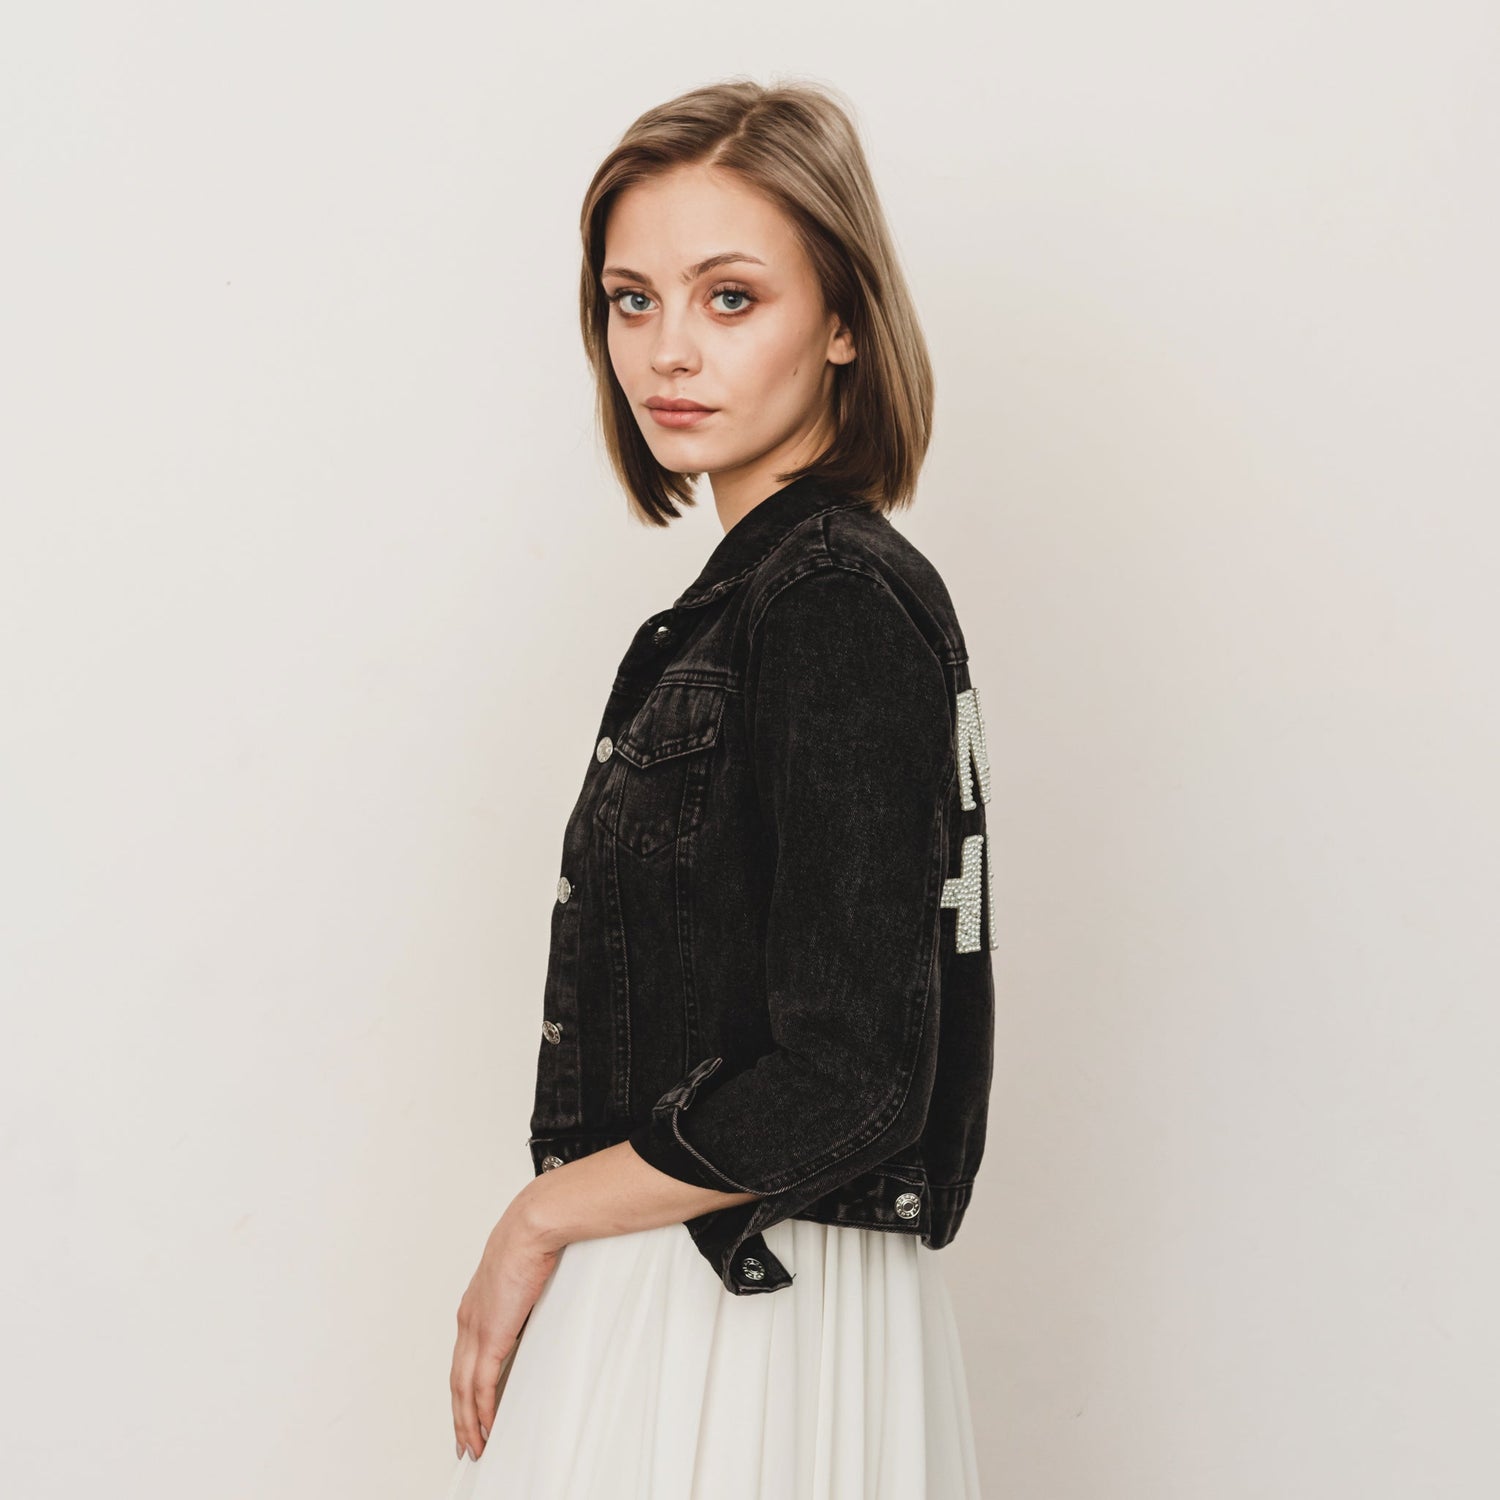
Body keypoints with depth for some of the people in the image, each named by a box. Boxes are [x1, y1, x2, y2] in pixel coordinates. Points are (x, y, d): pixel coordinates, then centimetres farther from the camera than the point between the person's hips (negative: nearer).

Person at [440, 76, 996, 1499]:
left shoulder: (839, 607, -18)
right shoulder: (751, 587, 9)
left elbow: (845, 1085, -24)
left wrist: (543, 1217, -12)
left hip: (750, 1315, -8)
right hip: (697, 1286, 8)